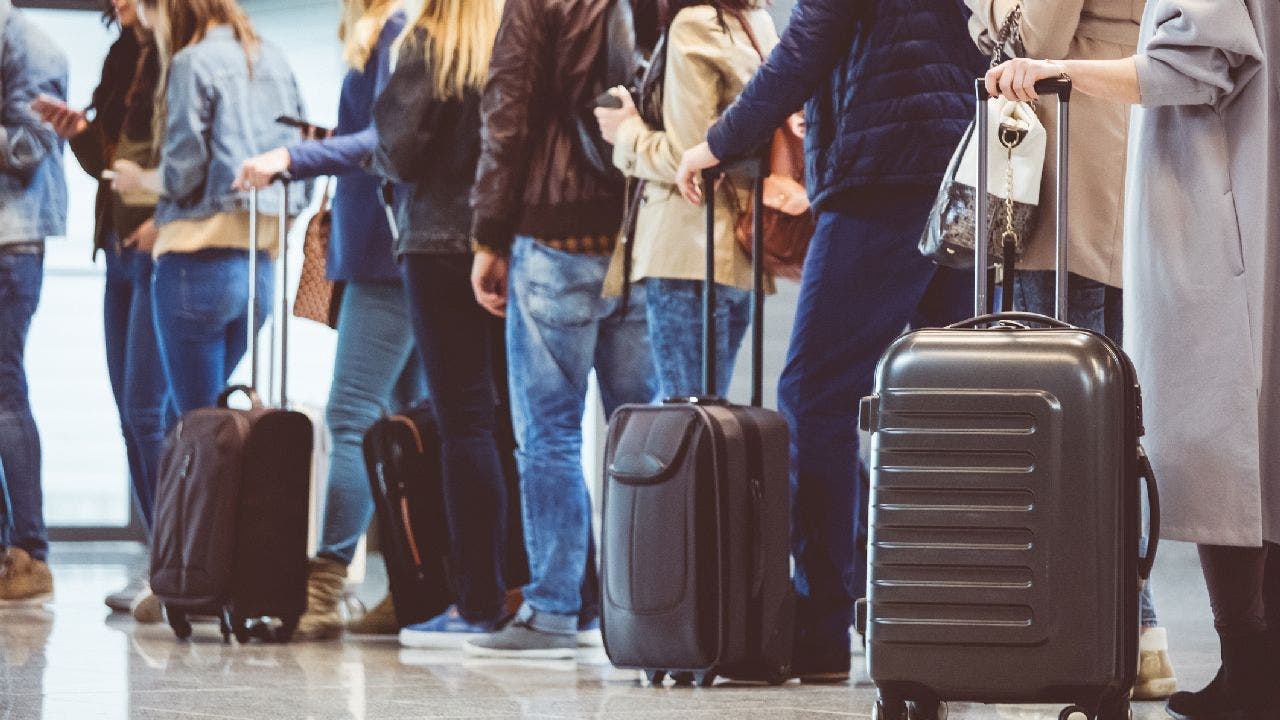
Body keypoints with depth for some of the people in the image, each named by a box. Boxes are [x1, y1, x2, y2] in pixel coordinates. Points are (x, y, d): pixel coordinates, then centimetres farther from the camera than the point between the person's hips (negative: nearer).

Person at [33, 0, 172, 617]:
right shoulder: (124, 58, 16)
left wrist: (167, 222, -22)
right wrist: (80, 133, 4)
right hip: (122, 249, 9)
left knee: (149, 410, -9)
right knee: (134, 415, 7)